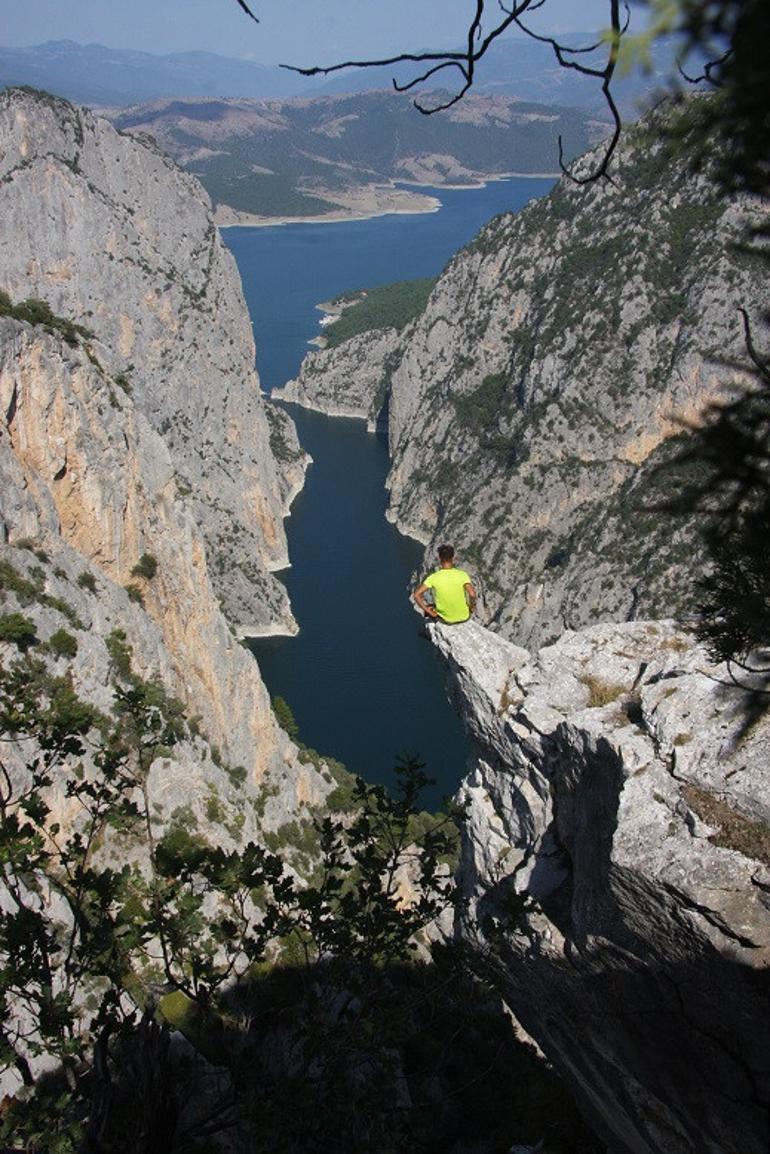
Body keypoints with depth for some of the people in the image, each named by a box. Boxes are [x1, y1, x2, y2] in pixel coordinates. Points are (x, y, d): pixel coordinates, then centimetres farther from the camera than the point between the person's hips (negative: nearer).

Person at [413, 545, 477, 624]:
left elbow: (416, 595, -19)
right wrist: (472, 606, -7)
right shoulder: (462, 575, -16)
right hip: (464, 617, 0)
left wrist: (428, 611, -7)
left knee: (427, 607, 31)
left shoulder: (434, 577, -14)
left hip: (445, 619, 0)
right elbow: (472, 594, -28)